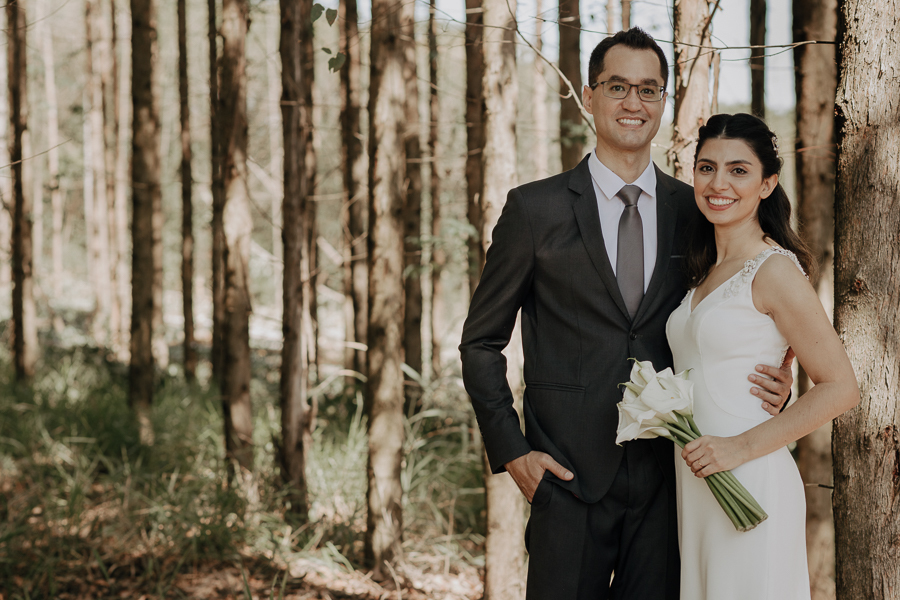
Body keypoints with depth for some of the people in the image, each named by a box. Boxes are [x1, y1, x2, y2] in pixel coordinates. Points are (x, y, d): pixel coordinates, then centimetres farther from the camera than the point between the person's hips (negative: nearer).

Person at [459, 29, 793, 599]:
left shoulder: (693, 211, 8)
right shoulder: (536, 209, 1)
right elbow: (481, 342, 5)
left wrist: (771, 385, -4)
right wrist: (512, 451, -4)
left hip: (667, 480, 2)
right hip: (569, 475, -2)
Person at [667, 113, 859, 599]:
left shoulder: (775, 271, -11)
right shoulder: (705, 271, 13)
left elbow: (840, 388, -14)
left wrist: (742, 447, -17)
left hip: (749, 485, -8)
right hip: (694, 486, 8)